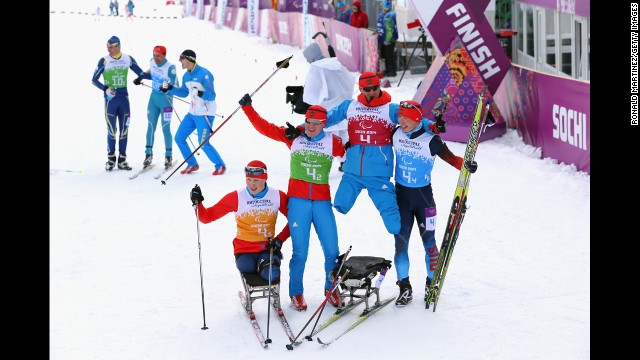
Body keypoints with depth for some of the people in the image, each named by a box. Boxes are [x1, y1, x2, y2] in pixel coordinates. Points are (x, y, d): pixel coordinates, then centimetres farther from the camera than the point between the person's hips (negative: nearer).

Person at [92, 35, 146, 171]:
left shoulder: (128, 59, 2)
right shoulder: (104, 61, -4)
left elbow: (141, 73, 11)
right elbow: (94, 79, 0)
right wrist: (105, 88, -16)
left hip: (124, 98, 2)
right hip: (110, 99, -2)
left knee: (124, 130, 5)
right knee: (111, 131, -1)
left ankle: (122, 160, 12)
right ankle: (111, 159, 11)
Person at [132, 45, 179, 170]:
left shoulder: (170, 68, -21)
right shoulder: (152, 62, -2)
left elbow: (176, 86, -20)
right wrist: (141, 77, 14)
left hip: (165, 99, -6)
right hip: (154, 98, 6)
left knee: (165, 128, -3)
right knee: (151, 126, 7)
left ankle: (168, 157, 10)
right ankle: (149, 155, 16)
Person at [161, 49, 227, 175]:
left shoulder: (204, 74, -18)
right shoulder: (186, 76, 6)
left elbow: (212, 96, -19)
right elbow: (184, 93, 20)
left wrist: (200, 93, -38)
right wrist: (170, 89, 7)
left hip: (205, 114, -8)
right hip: (192, 113, 8)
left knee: (203, 144, -10)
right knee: (179, 138, 8)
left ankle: (220, 166, 10)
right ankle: (192, 164, 21)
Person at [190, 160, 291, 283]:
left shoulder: (278, 196, 0)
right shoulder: (236, 197, -6)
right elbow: (208, 216, -3)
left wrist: (280, 239, -2)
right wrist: (197, 203, -21)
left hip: (268, 249, 0)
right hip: (245, 250, 0)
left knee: (272, 276, -29)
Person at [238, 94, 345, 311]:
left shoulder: (332, 141, 4)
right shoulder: (293, 136, 5)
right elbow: (264, 127, 4)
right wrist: (247, 108, -1)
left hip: (322, 202, 1)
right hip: (298, 200, -1)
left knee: (332, 251, 1)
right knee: (300, 252, -2)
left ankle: (331, 289, 23)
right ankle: (296, 293, 16)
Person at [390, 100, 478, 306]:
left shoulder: (430, 140, -14)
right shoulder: (396, 135, -1)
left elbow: (448, 157, -14)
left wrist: (465, 165, -33)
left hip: (423, 195, -3)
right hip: (401, 194, 3)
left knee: (428, 240, 3)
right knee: (400, 240, 0)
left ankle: (432, 283, 19)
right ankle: (404, 287, 7)